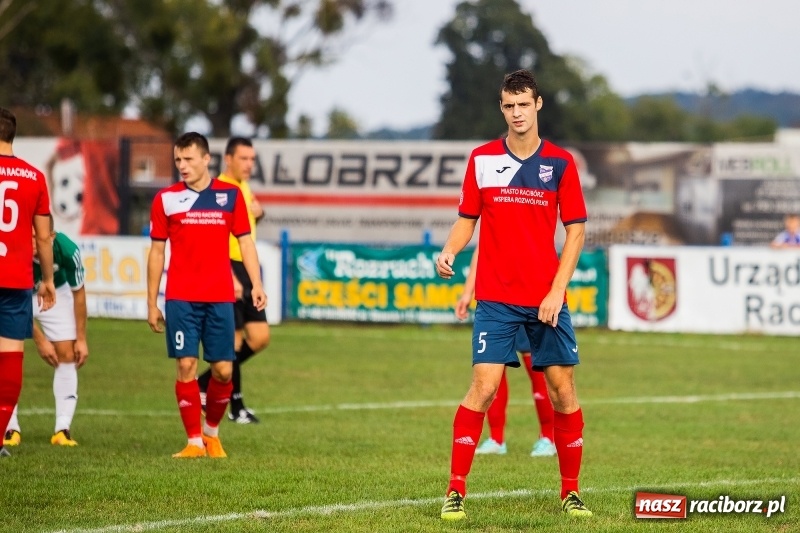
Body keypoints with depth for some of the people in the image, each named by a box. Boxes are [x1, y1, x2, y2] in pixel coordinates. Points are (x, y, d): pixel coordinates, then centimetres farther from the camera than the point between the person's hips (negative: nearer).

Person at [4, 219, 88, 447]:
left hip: (56, 294, 1)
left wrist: (81, 339, -10)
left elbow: (78, 292, -14)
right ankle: (10, 428, -7)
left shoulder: (67, 250, -33)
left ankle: (62, 429, -4)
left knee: (67, 356, -8)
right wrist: (40, 340, -23)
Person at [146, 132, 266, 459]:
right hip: (180, 299, -1)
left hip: (220, 298, 1)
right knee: (186, 366, -7)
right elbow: (157, 252, 9)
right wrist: (151, 303, 7)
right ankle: (195, 441, 0)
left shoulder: (230, 195, 5)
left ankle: (212, 432, 22)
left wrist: (256, 284, -5)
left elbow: (245, 242, 9)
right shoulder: (166, 199, 4)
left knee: (223, 370, 0)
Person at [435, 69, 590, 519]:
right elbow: (467, 219, 11)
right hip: (496, 299, -1)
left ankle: (571, 492, 14)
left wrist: (557, 291, -8)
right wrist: (450, 251, -10)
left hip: (548, 298, 1)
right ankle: (456, 491, -5)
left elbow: (575, 230, 2)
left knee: (563, 390, 2)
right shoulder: (482, 159, 4)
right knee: (484, 387, -11)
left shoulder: (560, 162, 1)